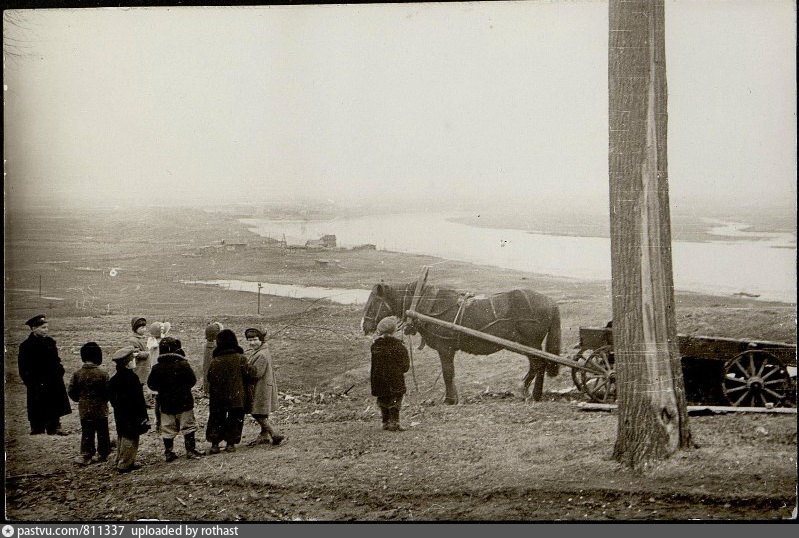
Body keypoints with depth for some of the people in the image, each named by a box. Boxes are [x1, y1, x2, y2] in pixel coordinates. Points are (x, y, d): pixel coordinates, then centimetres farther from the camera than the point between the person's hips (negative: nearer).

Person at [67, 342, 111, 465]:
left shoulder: (77, 373, -6)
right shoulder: (102, 374, -15)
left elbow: (71, 391, -1)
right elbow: (108, 392, -9)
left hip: (84, 409, 2)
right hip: (100, 409, -2)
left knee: (86, 432, 8)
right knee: (102, 432, 11)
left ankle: (86, 455, 4)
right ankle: (103, 454, 19)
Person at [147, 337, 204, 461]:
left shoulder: (157, 368, -6)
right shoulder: (183, 365, -12)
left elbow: (151, 385, 2)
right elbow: (193, 380, -5)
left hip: (166, 405, 2)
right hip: (184, 403, -2)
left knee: (167, 430, 9)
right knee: (188, 427, 9)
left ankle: (169, 453, 9)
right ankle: (191, 450, 9)